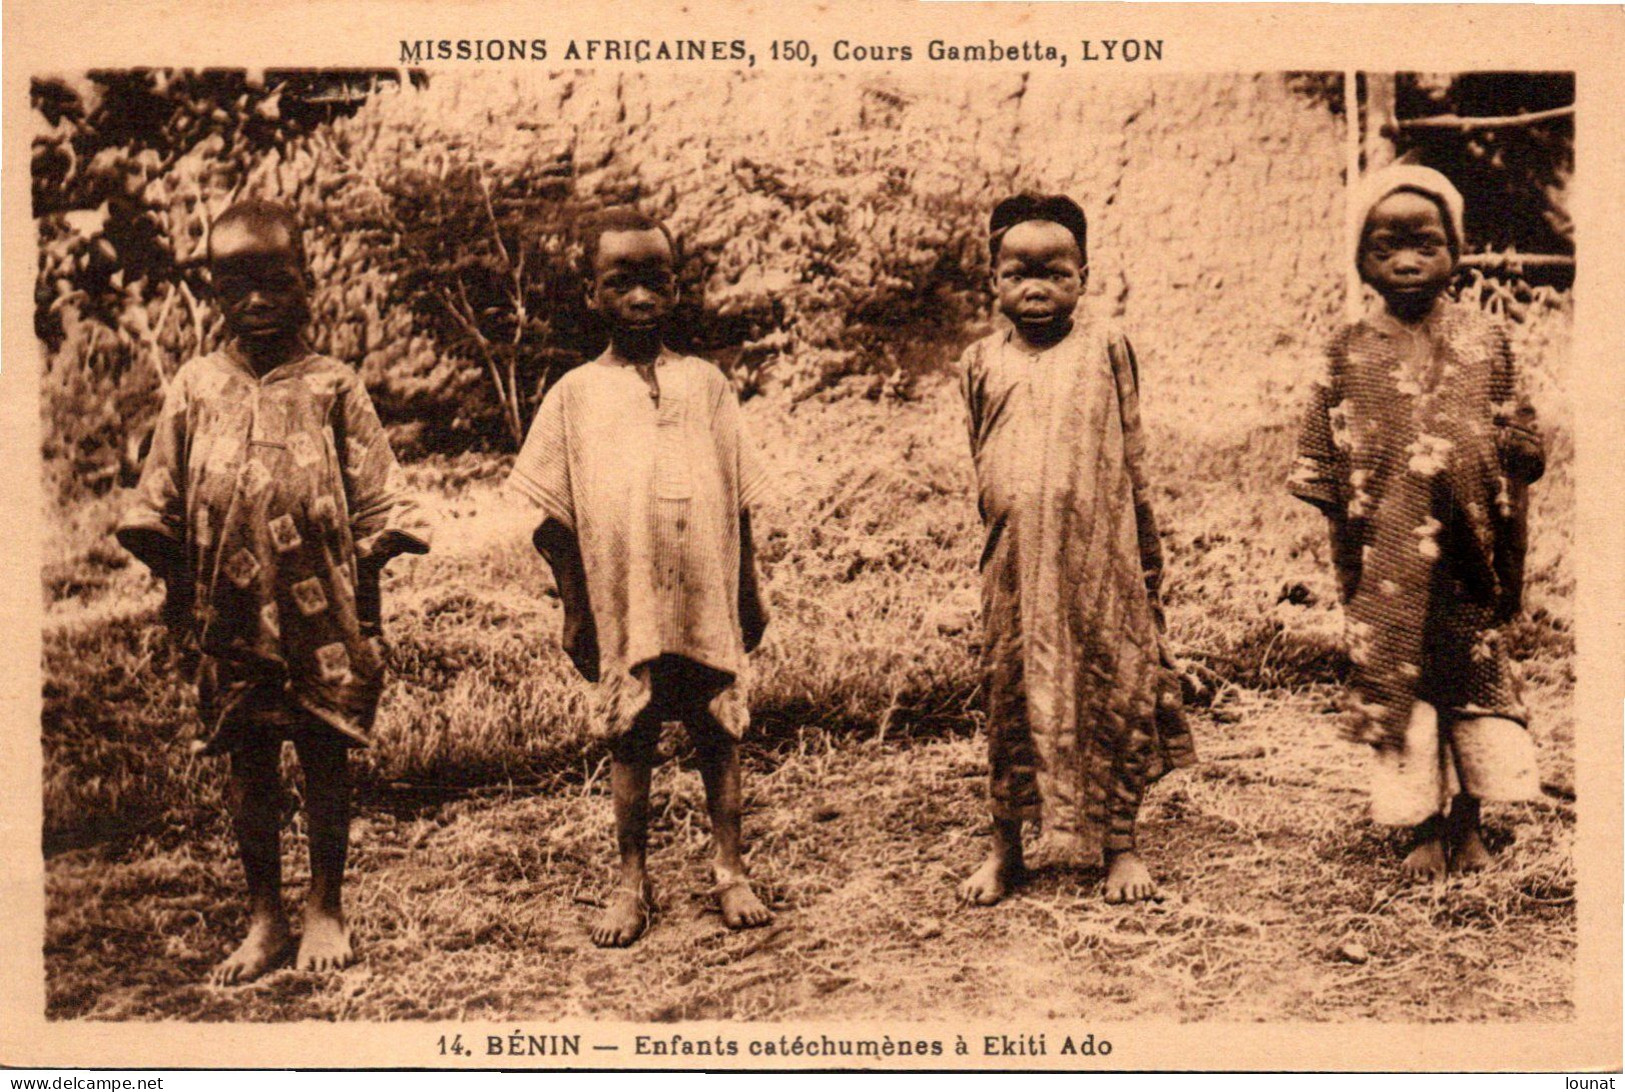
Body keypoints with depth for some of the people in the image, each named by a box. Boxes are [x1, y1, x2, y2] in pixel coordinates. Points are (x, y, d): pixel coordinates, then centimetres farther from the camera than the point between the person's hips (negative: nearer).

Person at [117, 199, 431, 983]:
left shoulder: (331, 387, 0)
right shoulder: (194, 387, 6)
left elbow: (374, 496, 2)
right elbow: (161, 499, 10)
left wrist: (365, 589, -2)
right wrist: (177, 595, 7)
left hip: (321, 608, -2)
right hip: (230, 612, 2)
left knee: (325, 754, 7)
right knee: (247, 761, 9)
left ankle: (325, 907, 22)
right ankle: (263, 917, 21)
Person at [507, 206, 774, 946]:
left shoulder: (704, 383, 6)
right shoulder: (575, 394, 3)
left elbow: (738, 499, 9)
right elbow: (554, 515, 4)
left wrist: (749, 592, 8)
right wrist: (574, 608, 1)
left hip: (707, 599, 1)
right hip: (621, 603, -1)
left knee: (717, 732, 7)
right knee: (629, 737, 7)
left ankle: (730, 871, 19)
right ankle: (631, 883, 19)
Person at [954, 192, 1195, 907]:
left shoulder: (1105, 351, 1)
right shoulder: (982, 363, 5)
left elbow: (1133, 460, 5)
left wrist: (1148, 559, 5)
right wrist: (995, 541, 10)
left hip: (1098, 553, -1)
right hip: (1016, 560, 1)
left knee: (1112, 686, 4)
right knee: (1011, 692, 7)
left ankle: (1118, 842, 18)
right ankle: (1006, 844, 21)